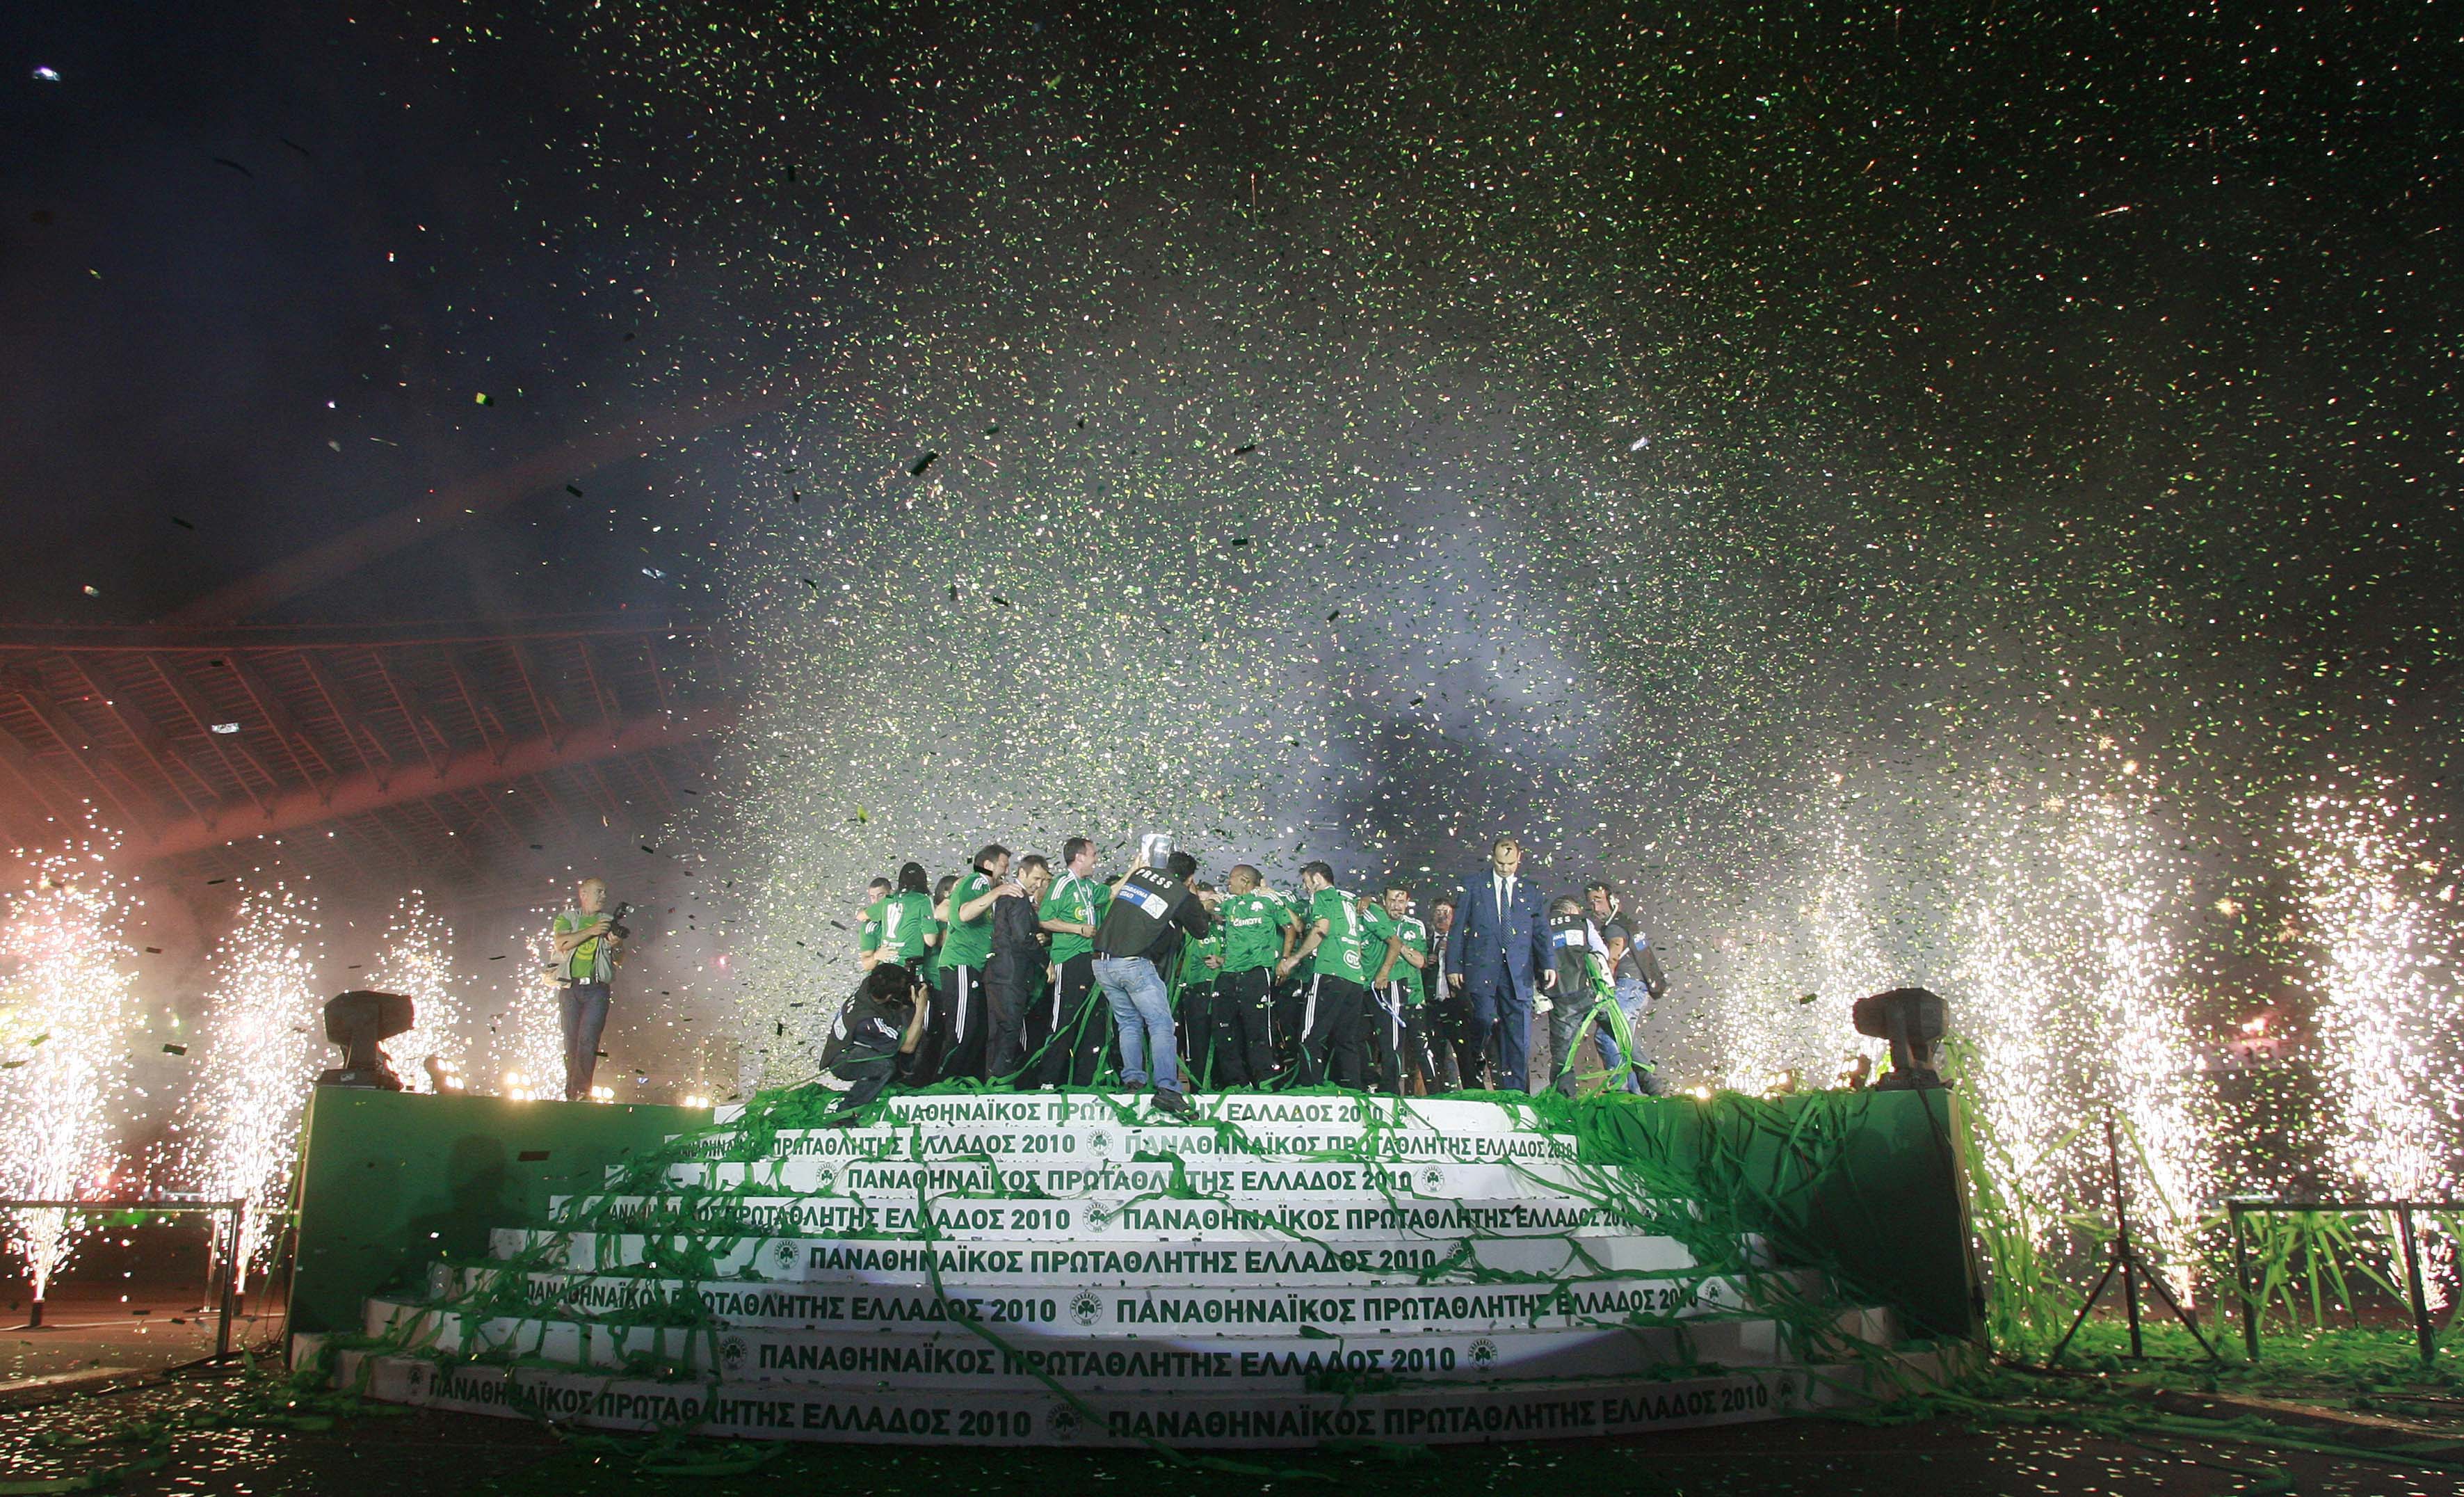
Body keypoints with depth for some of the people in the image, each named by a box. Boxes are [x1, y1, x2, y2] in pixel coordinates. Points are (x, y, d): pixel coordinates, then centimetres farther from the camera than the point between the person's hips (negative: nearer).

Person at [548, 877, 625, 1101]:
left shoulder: (609, 922, 17)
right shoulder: (567, 918, 13)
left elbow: (619, 960, 14)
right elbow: (560, 943, -8)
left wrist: (617, 946, -9)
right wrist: (591, 931, -15)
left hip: (597, 989, 0)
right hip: (570, 988, 0)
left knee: (588, 1040, -14)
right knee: (571, 1041, 2)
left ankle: (581, 1090, -18)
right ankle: (571, 1092, 8)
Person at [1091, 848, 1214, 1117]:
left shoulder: (1142, 873, 14)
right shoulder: (1185, 897, 3)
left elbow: (1114, 896, 31)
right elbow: (1201, 930, 19)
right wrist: (1202, 907, 34)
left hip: (1102, 962, 6)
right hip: (1135, 964, -6)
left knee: (1128, 1023, 17)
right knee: (1161, 1024, -3)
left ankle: (1133, 1080, 11)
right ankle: (1166, 1088, -13)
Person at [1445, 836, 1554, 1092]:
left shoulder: (1531, 891, 15)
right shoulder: (1473, 885, 9)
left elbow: (1541, 931, 11)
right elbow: (1458, 928, 6)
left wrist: (1548, 965, -4)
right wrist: (1453, 966, -1)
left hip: (1519, 972, 2)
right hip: (1482, 967, -2)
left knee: (1518, 1031, -1)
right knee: (1485, 1018, -18)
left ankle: (1514, 1093, 4)